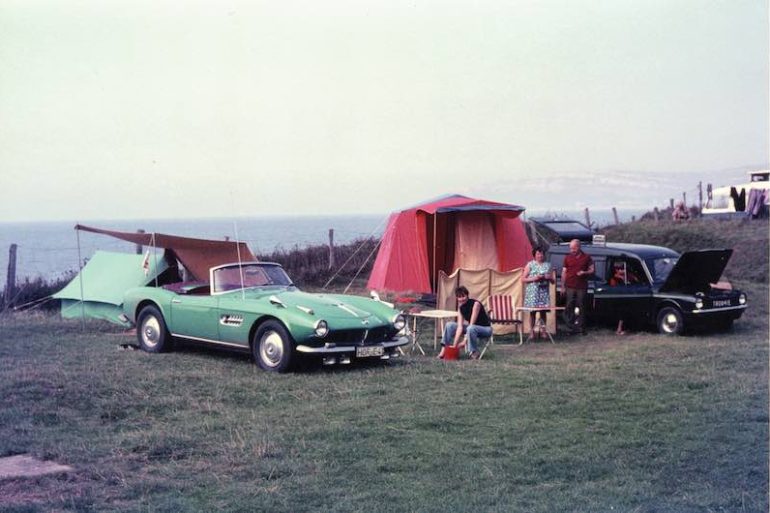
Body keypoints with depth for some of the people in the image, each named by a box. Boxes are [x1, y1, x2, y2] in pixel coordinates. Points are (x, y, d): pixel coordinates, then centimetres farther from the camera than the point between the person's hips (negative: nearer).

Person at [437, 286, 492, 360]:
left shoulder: (475, 304, -23)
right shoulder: (460, 307, -4)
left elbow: (471, 324, -27)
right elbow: (460, 327, -12)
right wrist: (455, 343, -24)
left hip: (486, 329, -7)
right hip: (471, 328, 7)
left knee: (471, 328, -39)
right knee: (449, 325, -2)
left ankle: (474, 353, -24)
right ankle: (444, 350, -6)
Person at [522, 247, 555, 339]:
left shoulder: (548, 265, 11)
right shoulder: (530, 265, 3)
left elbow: (553, 281, 14)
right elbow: (524, 279, 0)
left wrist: (549, 278, -7)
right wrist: (534, 278, -14)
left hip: (544, 291, 2)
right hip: (533, 291, -2)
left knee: (543, 311, 1)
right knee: (532, 311, -3)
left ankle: (542, 331, 8)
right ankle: (532, 331, 2)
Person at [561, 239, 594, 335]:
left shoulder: (586, 257, 6)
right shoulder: (567, 258, 8)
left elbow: (592, 270, 9)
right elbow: (564, 272, 9)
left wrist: (584, 273, -12)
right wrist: (563, 286, 3)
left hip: (582, 287, 0)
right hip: (570, 287, 0)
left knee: (581, 307, 2)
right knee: (569, 307, -2)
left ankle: (581, 327, 8)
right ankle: (570, 327, 3)